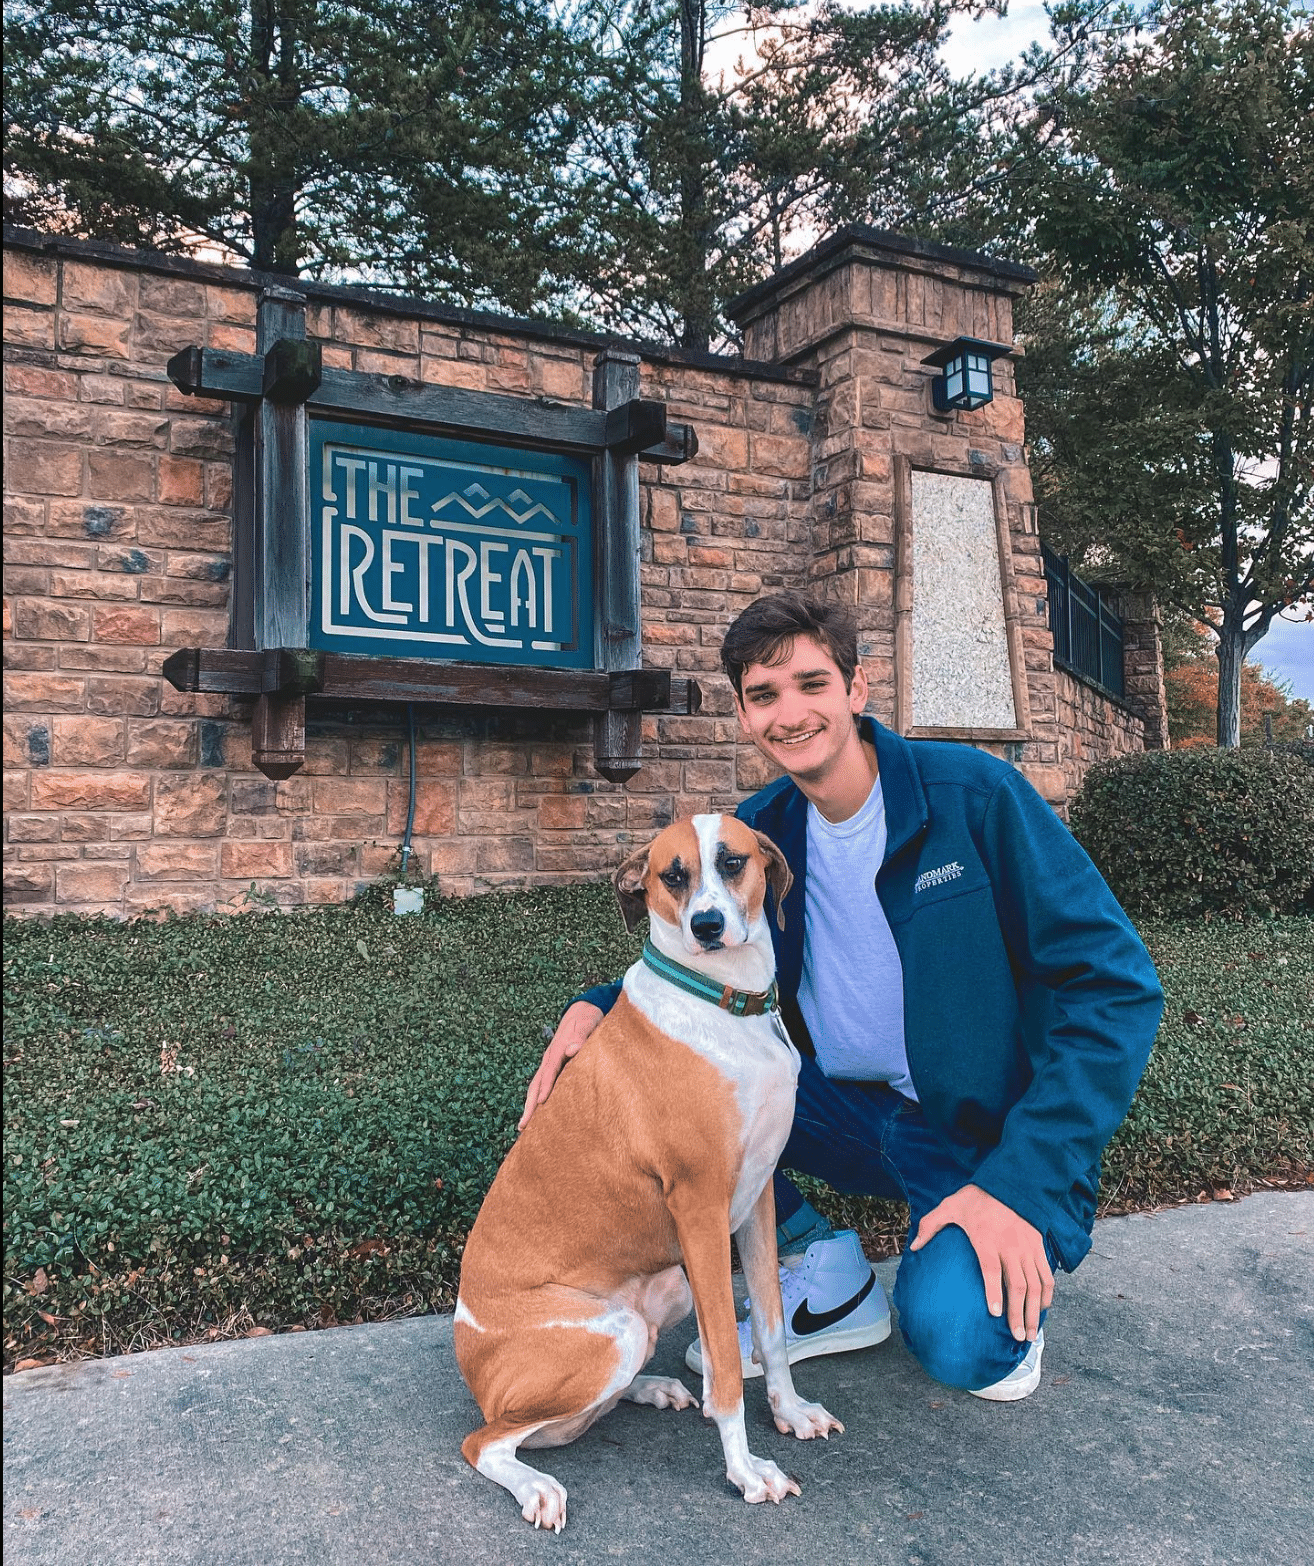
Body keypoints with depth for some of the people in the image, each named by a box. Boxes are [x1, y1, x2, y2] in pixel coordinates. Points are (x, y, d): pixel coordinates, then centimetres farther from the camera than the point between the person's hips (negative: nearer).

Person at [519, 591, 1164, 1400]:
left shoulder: (974, 794, -17)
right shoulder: (758, 831, -2)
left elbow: (1117, 983, -17)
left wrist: (1021, 1182, -24)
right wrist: (600, 1005, -12)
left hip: (991, 1132, -5)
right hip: (853, 1114, 5)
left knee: (959, 1337, -31)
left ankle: (1011, 1277, 7)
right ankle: (829, 1276, 3)